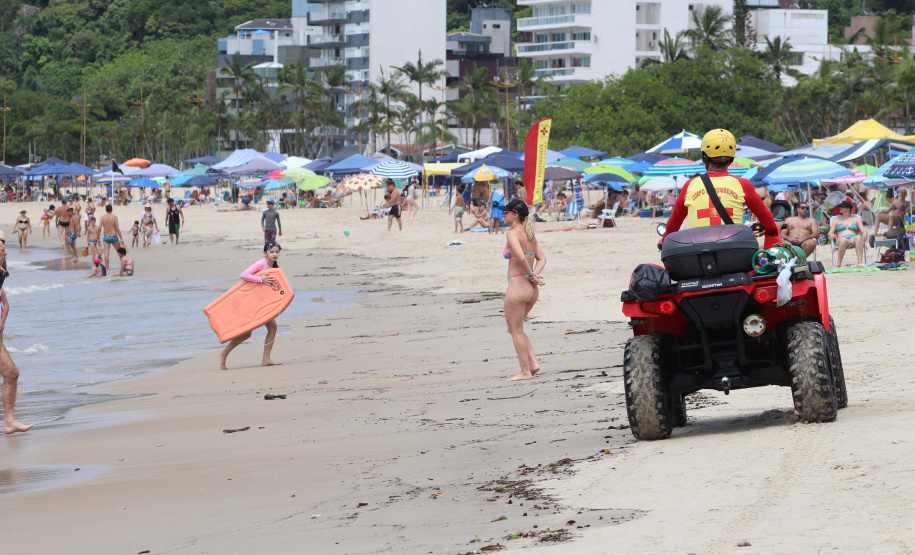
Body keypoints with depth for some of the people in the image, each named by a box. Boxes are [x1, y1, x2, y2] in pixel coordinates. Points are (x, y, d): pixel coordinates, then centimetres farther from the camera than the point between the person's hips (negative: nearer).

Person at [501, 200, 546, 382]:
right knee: (514, 328, 21)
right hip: (532, 290, 8)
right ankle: (533, 363, 12)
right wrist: (534, 275, -4)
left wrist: (531, 275, -14)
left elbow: (521, 257, -27)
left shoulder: (512, 234, -13)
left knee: (516, 331, 4)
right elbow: (542, 259, 10)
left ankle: (525, 371, 7)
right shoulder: (530, 234, 12)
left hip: (517, 285, -8)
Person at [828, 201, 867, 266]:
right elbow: (831, 232, 14)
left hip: (853, 239, 1)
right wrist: (831, 235, -13)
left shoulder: (856, 219, 24)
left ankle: (860, 261, -49)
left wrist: (865, 233, -15)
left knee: (858, 237, -39)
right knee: (844, 240, -41)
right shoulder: (837, 220, 26)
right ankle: (838, 263, -39)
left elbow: (863, 229, 11)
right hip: (840, 240, 0)